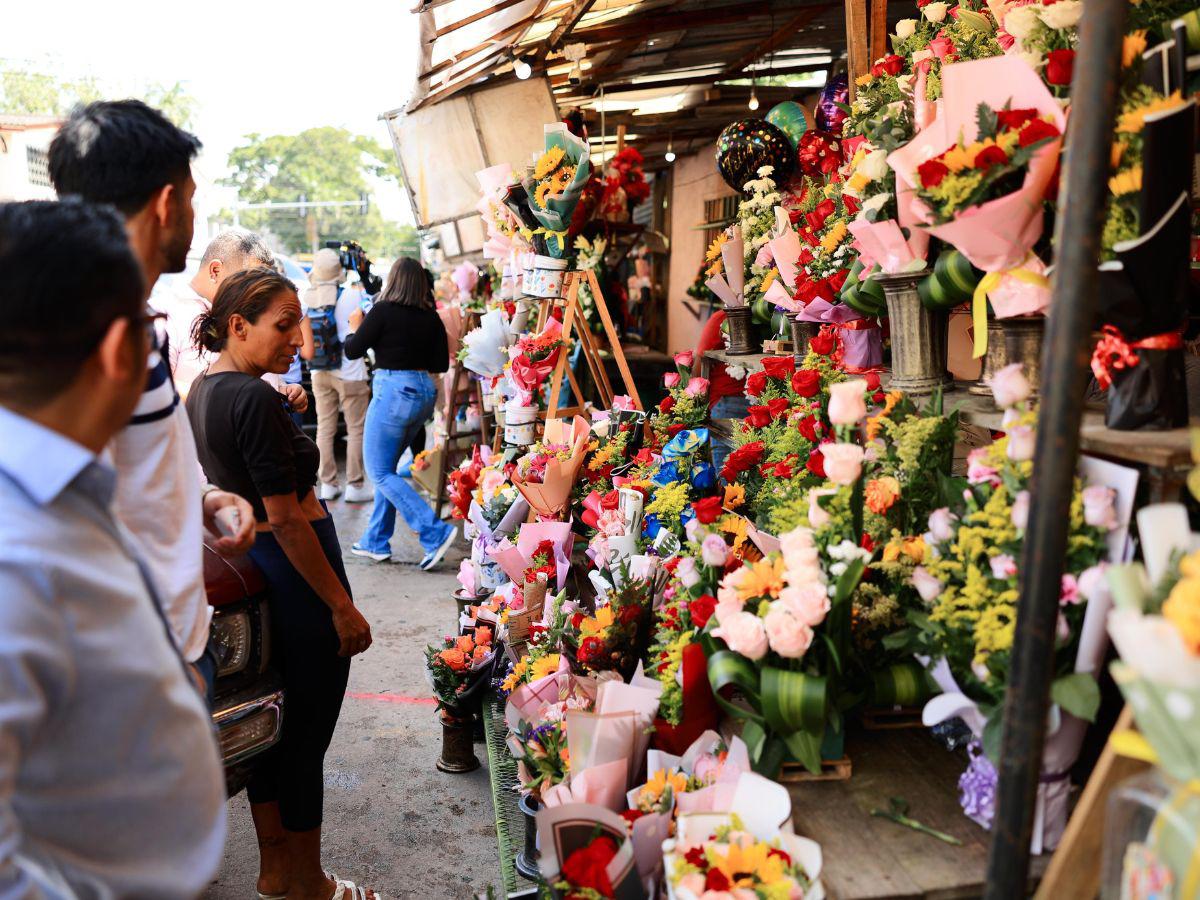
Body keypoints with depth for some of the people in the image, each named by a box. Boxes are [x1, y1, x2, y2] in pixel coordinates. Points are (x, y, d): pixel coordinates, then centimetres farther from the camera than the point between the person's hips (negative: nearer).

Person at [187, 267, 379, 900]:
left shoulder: (203, 390, 8)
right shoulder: (255, 399, -22)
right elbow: (287, 519, -23)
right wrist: (342, 605, -18)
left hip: (245, 562, 10)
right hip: (292, 570, -10)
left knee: (273, 721, 20)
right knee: (307, 729, 5)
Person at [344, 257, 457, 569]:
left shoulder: (383, 311, -10)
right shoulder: (431, 318, 5)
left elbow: (352, 351, -4)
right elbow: (441, 364, 8)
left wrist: (356, 326, 15)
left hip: (393, 390, -7)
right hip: (424, 391, 7)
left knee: (380, 472, 0)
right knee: (386, 468, 18)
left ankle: (435, 532, -12)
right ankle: (376, 542, 23)